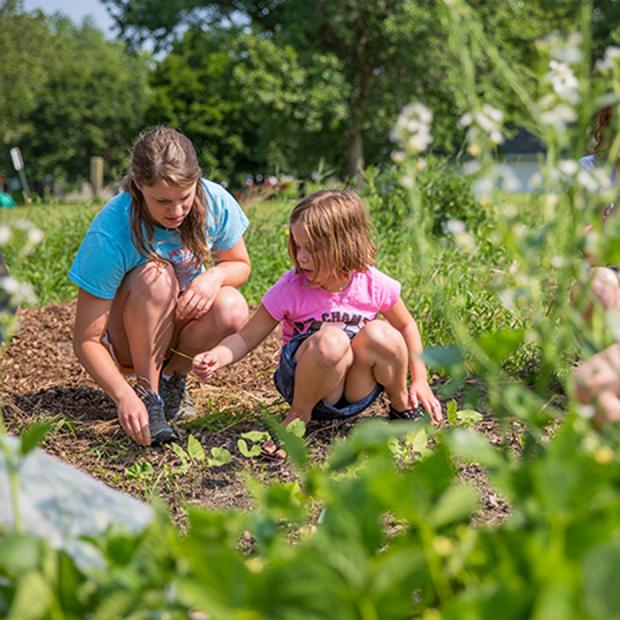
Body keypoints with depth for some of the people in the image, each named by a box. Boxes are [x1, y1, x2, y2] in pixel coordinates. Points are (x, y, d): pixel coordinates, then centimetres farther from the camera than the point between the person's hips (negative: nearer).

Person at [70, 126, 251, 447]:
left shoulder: (215, 202, -19)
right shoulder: (110, 234, -30)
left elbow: (240, 265, -1)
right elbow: (86, 341, -26)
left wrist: (215, 276, -25)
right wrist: (124, 396, -42)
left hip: (181, 325, 4)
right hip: (124, 339, -3)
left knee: (232, 309, -30)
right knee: (156, 276, -35)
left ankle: (172, 376, -1)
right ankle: (147, 393, -18)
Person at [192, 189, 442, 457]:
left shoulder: (374, 285, -8)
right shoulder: (290, 289, -12)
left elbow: (406, 326, 9)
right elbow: (245, 338, -8)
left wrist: (419, 380, 3)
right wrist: (215, 357, -28)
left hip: (359, 392, 2)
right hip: (305, 387, -2)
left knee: (380, 334, -29)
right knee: (331, 339, -35)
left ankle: (403, 407, 0)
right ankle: (299, 415, -10)